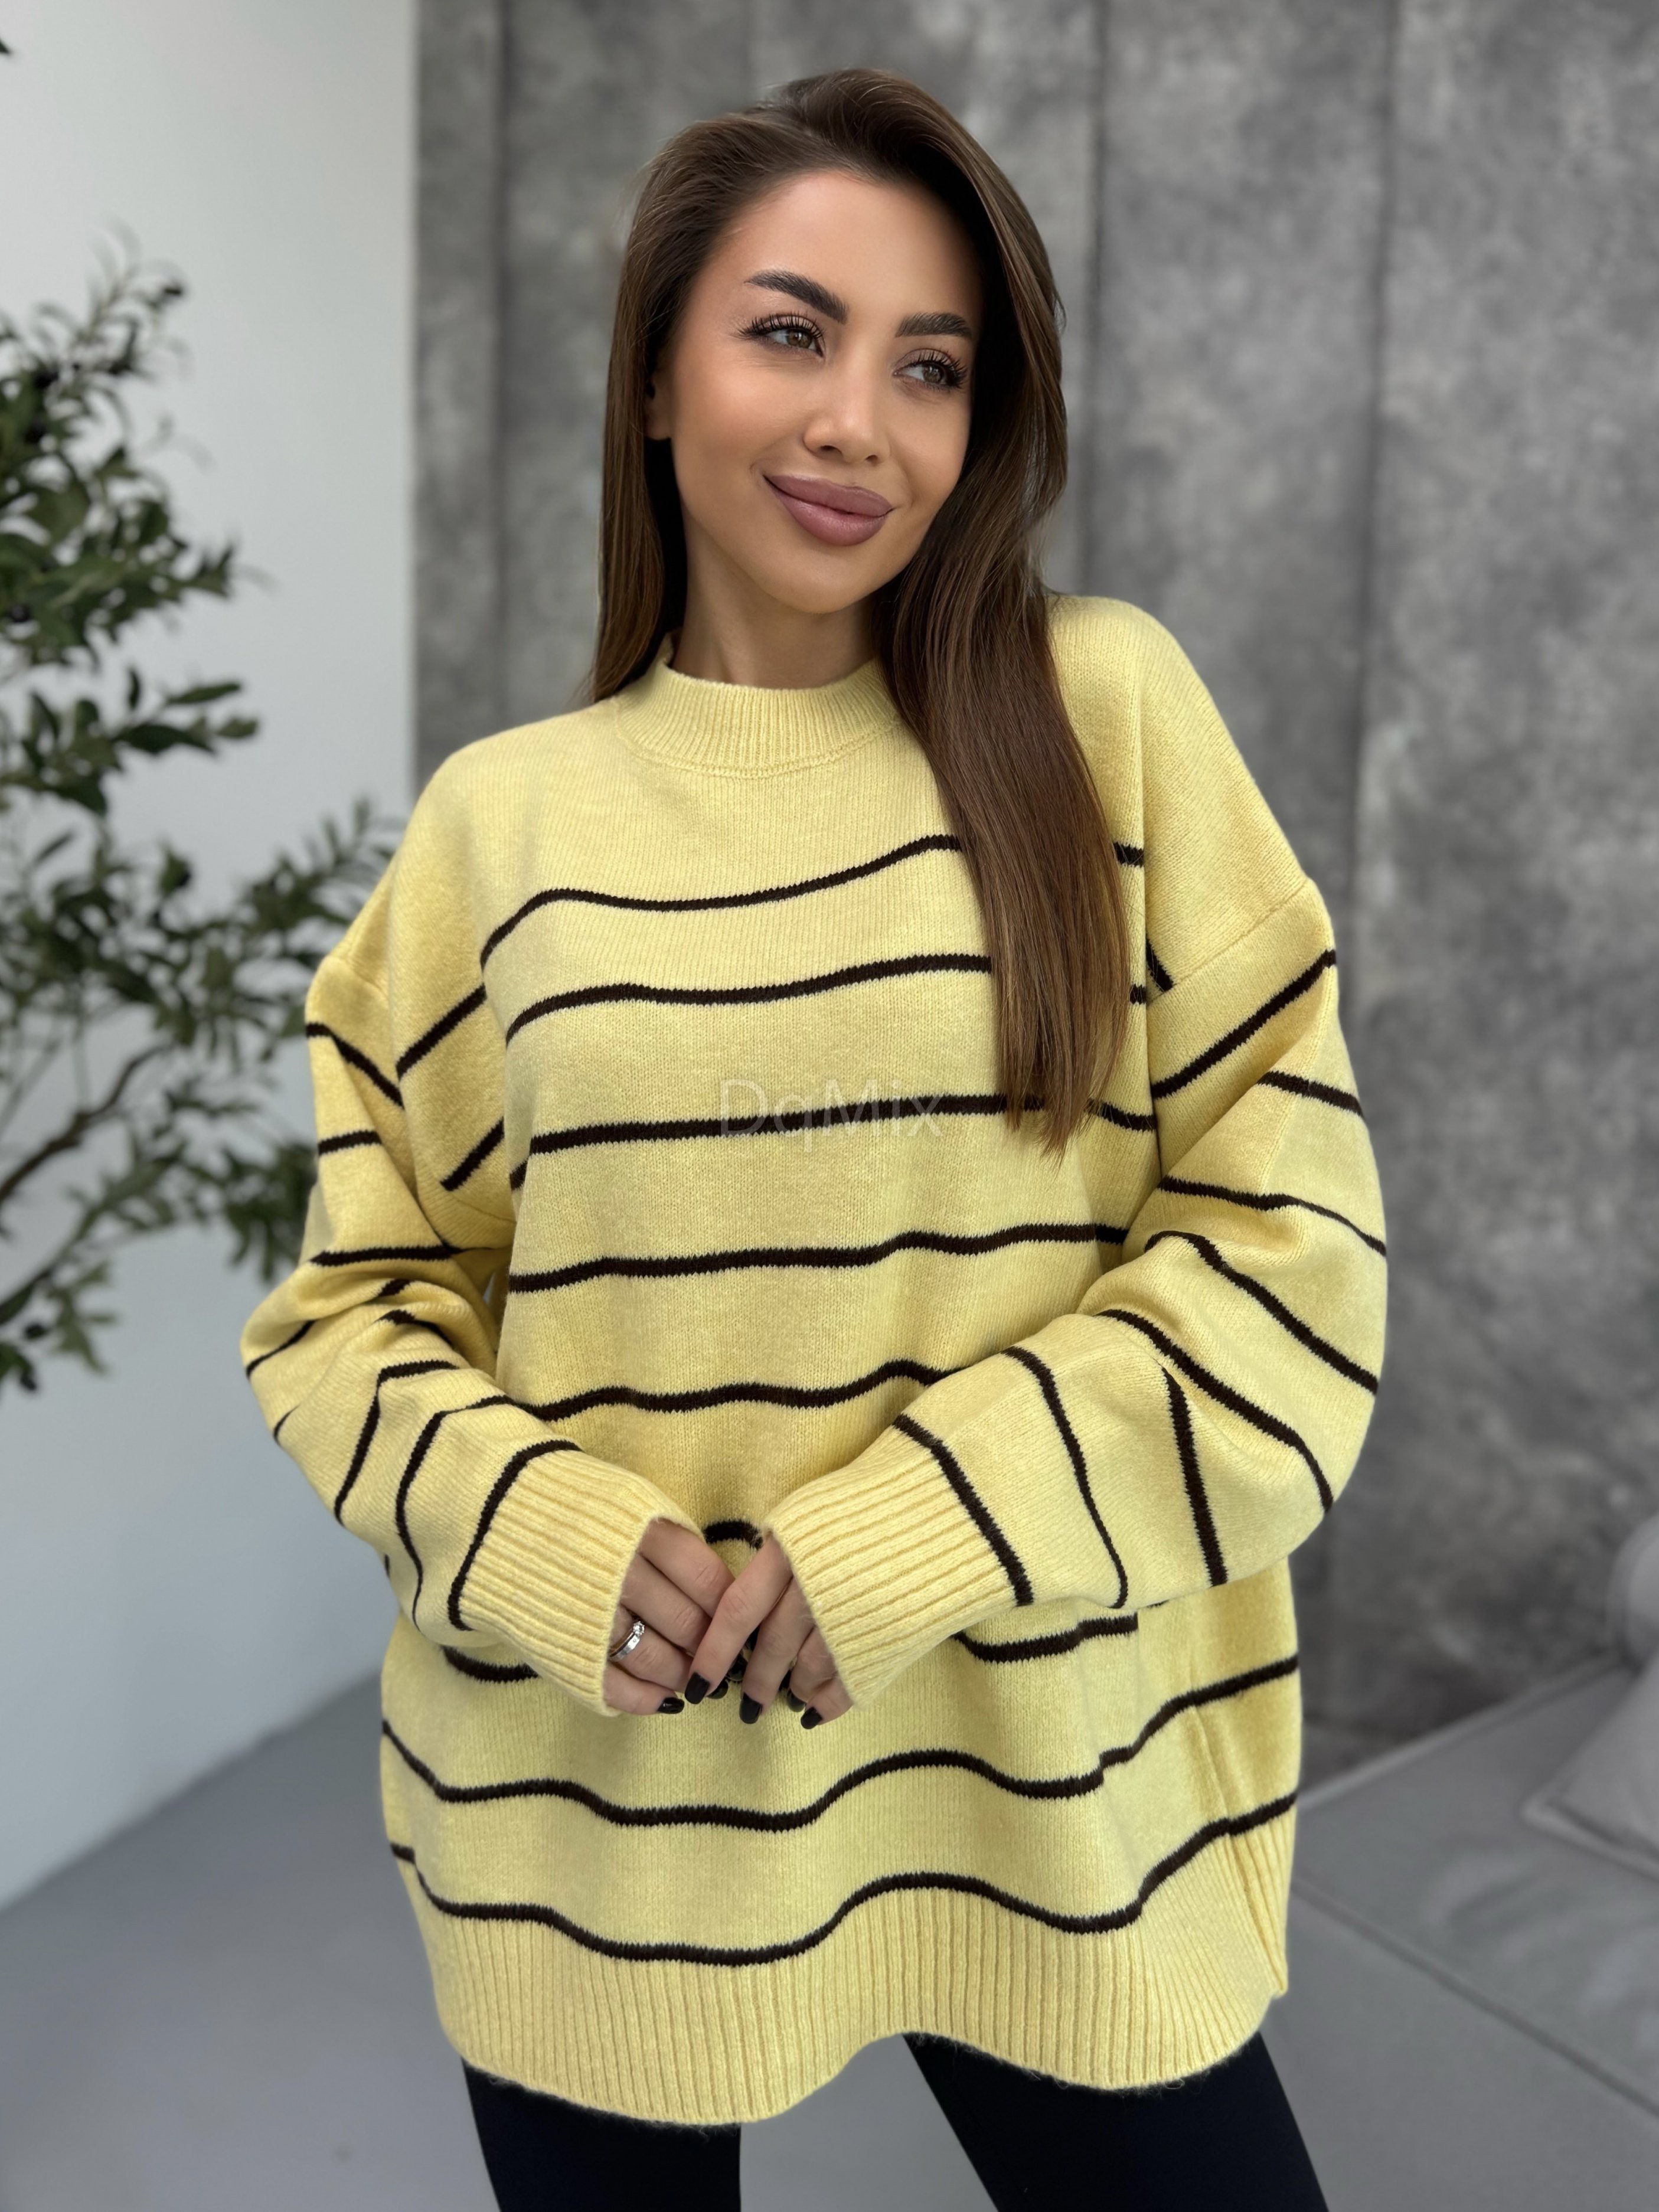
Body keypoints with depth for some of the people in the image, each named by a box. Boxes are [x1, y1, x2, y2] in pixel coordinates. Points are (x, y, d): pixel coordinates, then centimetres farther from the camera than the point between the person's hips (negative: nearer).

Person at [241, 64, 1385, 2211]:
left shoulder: (1105, 712, -3)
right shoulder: (500, 816, 0)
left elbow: (1290, 1235, -4)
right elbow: (357, 1294, 6)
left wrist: (926, 1533, -14)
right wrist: (534, 1531, -13)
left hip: (1040, 1790, 0)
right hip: (590, 1808, 1)